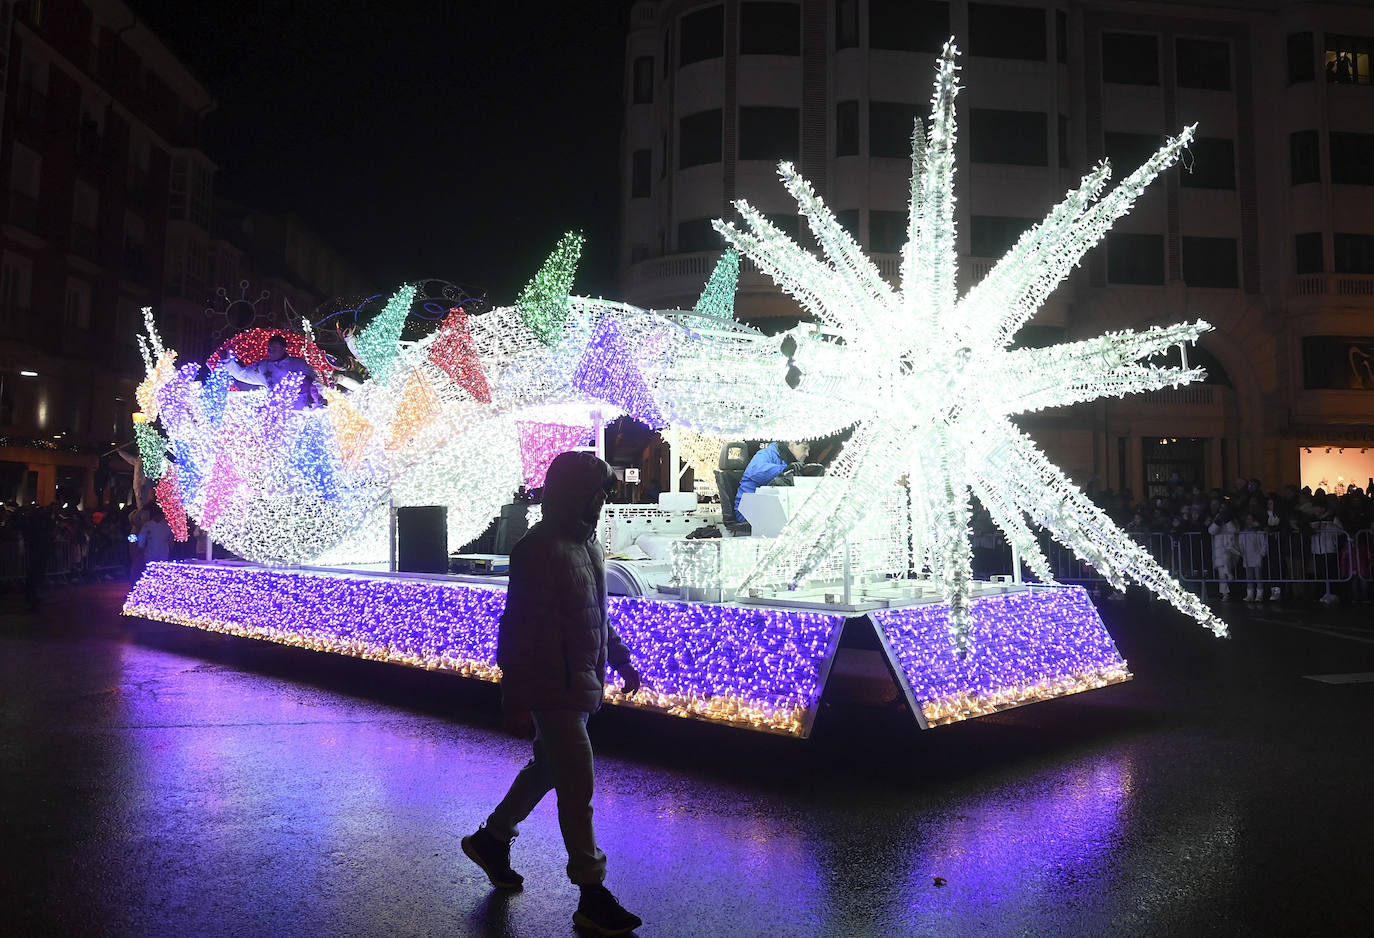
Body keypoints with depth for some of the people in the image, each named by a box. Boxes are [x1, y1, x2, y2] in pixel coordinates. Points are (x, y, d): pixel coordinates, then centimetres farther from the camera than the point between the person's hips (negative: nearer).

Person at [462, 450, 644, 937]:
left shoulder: (587, 542, 10)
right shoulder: (538, 550, -20)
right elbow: (518, 630, -21)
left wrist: (620, 658, 19)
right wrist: (517, 700, -20)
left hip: (582, 685, 10)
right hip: (554, 690, -9)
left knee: (547, 769, 23)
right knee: (578, 787, -2)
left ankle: (492, 839, 42)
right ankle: (592, 896, 10)